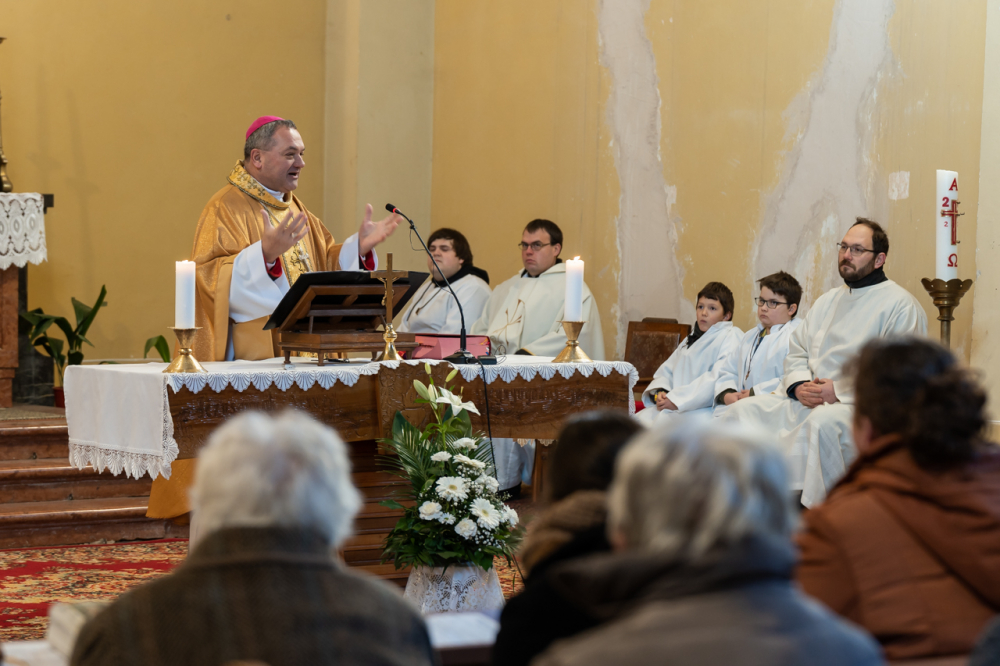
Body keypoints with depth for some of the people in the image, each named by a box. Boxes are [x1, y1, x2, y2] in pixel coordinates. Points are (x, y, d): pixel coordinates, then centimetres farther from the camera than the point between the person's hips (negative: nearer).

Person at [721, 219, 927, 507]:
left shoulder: (900, 305, -3)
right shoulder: (828, 301, 22)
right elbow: (796, 351, 24)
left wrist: (841, 392, -17)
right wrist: (799, 386, 0)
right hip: (809, 402, 8)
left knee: (824, 422, -41)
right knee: (742, 412, -8)